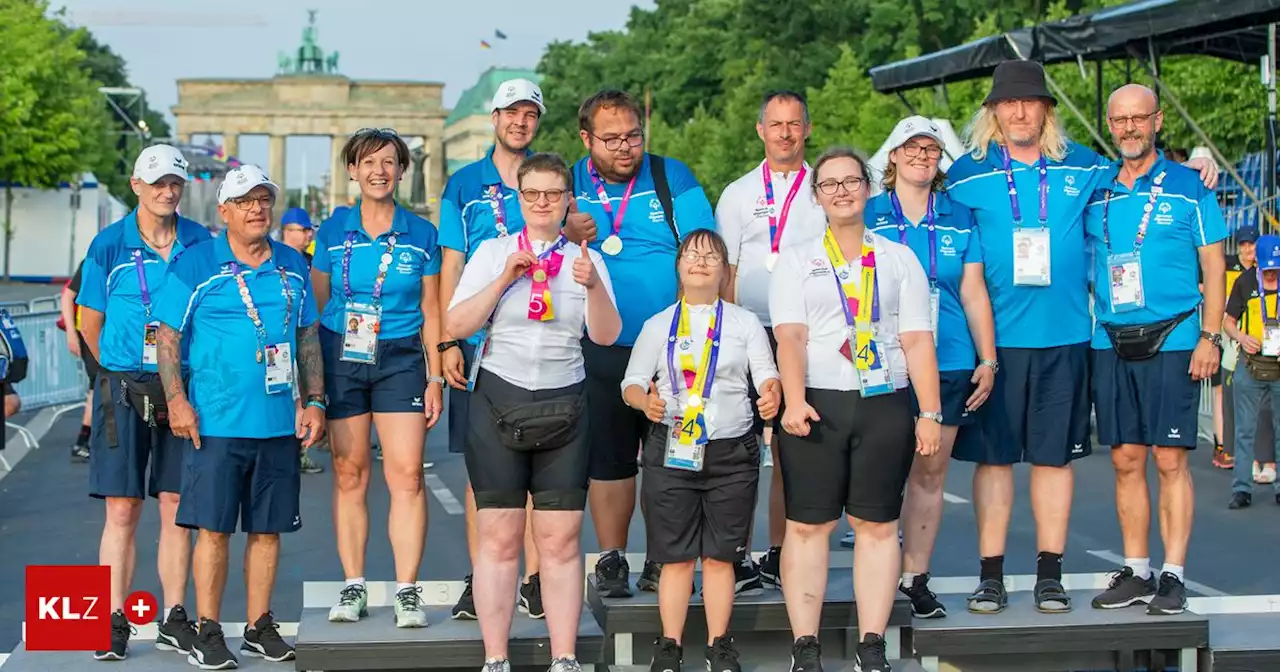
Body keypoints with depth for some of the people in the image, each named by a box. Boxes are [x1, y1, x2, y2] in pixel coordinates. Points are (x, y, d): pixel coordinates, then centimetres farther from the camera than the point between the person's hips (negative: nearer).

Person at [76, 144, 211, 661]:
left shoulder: (202, 244, 4)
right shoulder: (109, 245, 1)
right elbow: (89, 322, 8)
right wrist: (121, 372, 10)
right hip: (124, 389, -1)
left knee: (176, 508, 6)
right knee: (122, 509, -2)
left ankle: (174, 619, 15)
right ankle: (114, 623, 4)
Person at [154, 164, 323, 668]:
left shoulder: (293, 266, 12)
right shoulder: (194, 265, -1)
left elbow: (308, 337, 17)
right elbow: (167, 336, -2)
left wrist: (315, 402, 10)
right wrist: (176, 400, -12)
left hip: (279, 423, 4)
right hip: (216, 421, -4)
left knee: (268, 529, 8)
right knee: (213, 528, -2)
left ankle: (260, 626, 19)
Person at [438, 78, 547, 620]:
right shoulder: (463, 184, 8)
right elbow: (451, 265, 5)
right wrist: (448, 341, -3)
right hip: (479, 342, 0)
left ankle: (534, 578, 7)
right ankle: (479, 580, 8)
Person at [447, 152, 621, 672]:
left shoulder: (586, 259, 10)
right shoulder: (492, 252, 8)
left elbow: (606, 335, -2)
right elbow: (456, 325, -1)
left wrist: (592, 287, -19)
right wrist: (505, 279, -11)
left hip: (563, 405, 1)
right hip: (498, 400, -1)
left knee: (561, 541, -1)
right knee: (498, 539, -2)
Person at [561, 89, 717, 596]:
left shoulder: (672, 178, 1)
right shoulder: (569, 186, 6)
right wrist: (568, 238, -15)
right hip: (601, 353, 1)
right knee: (608, 458, 8)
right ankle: (612, 559, 20)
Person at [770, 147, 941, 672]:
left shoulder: (900, 260, 13)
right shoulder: (796, 261, 10)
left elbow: (918, 340, 7)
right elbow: (790, 336, -4)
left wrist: (930, 412, -1)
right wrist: (794, 400, -19)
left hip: (885, 405, 1)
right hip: (816, 405, -1)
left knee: (877, 525, 2)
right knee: (807, 525, -2)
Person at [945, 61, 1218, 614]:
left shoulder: (1083, 168, 8)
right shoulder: (968, 175, 2)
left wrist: (1192, 165, 9)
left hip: (1064, 337, 1)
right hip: (995, 338, -1)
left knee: (1055, 456, 6)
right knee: (993, 455, 2)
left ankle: (1049, 574, 15)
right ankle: (991, 575, 11)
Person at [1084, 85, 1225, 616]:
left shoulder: (1188, 187, 1)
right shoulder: (1094, 192, 10)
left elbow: (1213, 266, 1)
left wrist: (1210, 336, -7)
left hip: (1171, 339, -3)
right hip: (1110, 342, 4)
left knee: (1170, 460, -4)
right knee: (1126, 460, 6)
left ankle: (1173, 575, 2)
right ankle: (1135, 571, 15)